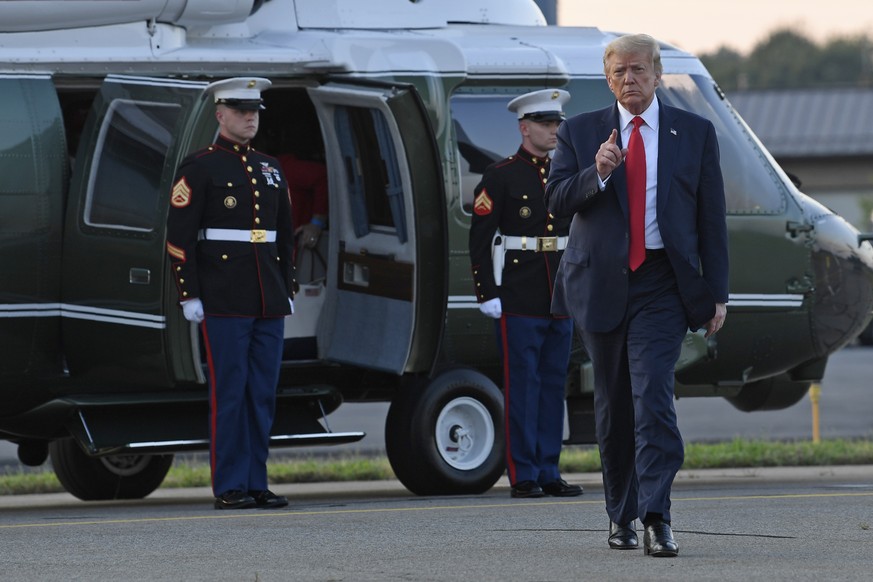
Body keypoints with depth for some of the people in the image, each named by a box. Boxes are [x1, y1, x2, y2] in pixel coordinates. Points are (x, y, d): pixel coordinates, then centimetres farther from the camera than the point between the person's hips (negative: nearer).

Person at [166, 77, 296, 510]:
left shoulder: (269, 169, 16)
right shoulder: (199, 168, -3)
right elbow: (179, 235, -7)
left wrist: (287, 291, 16)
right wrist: (188, 295, -12)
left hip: (268, 300, 6)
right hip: (223, 301, -6)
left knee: (263, 393, 5)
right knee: (229, 392, -5)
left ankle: (257, 485, 9)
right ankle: (229, 487, -2)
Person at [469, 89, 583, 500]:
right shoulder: (500, 176, -4)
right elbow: (480, 239, -6)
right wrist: (487, 294, -12)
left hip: (562, 299, 6)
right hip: (519, 301, -6)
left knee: (554, 385, 8)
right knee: (522, 387, -3)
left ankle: (549, 473, 13)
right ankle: (523, 477, 0)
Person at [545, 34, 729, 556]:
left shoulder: (695, 134, 5)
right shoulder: (580, 132, 7)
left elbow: (712, 218, 6)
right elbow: (557, 201, -1)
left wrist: (716, 293, 1)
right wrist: (597, 173, -20)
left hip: (662, 285, -2)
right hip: (601, 283, 2)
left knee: (653, 398, -16)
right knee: (613, 406, 8)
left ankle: (656, 520, -20)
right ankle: (622, 515, 20)